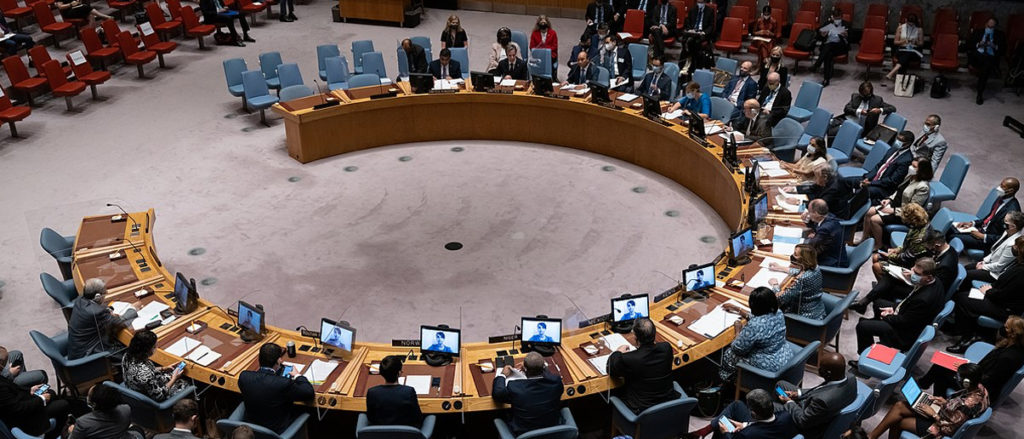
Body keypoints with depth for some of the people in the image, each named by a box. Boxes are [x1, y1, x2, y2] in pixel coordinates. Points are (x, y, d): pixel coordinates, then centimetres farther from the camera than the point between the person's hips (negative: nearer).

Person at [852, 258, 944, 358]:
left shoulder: (924, 299, -39)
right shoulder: (935, 282, -11)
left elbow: (904, 321, -25)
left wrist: (886, 317, -7)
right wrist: (894, 309, -2)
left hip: (907, 333, -10)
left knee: (862, 325, -12)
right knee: (878, 303, 27)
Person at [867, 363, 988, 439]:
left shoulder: (969, 404, -35)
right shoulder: (978, 387, -10)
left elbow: (949, 428, -26)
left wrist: (933, 414, -15)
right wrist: (946, 402, 1)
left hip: (939, 427, -9)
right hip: (942, 414, 9)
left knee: (897, 421, -2)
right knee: (899, 406, 2)